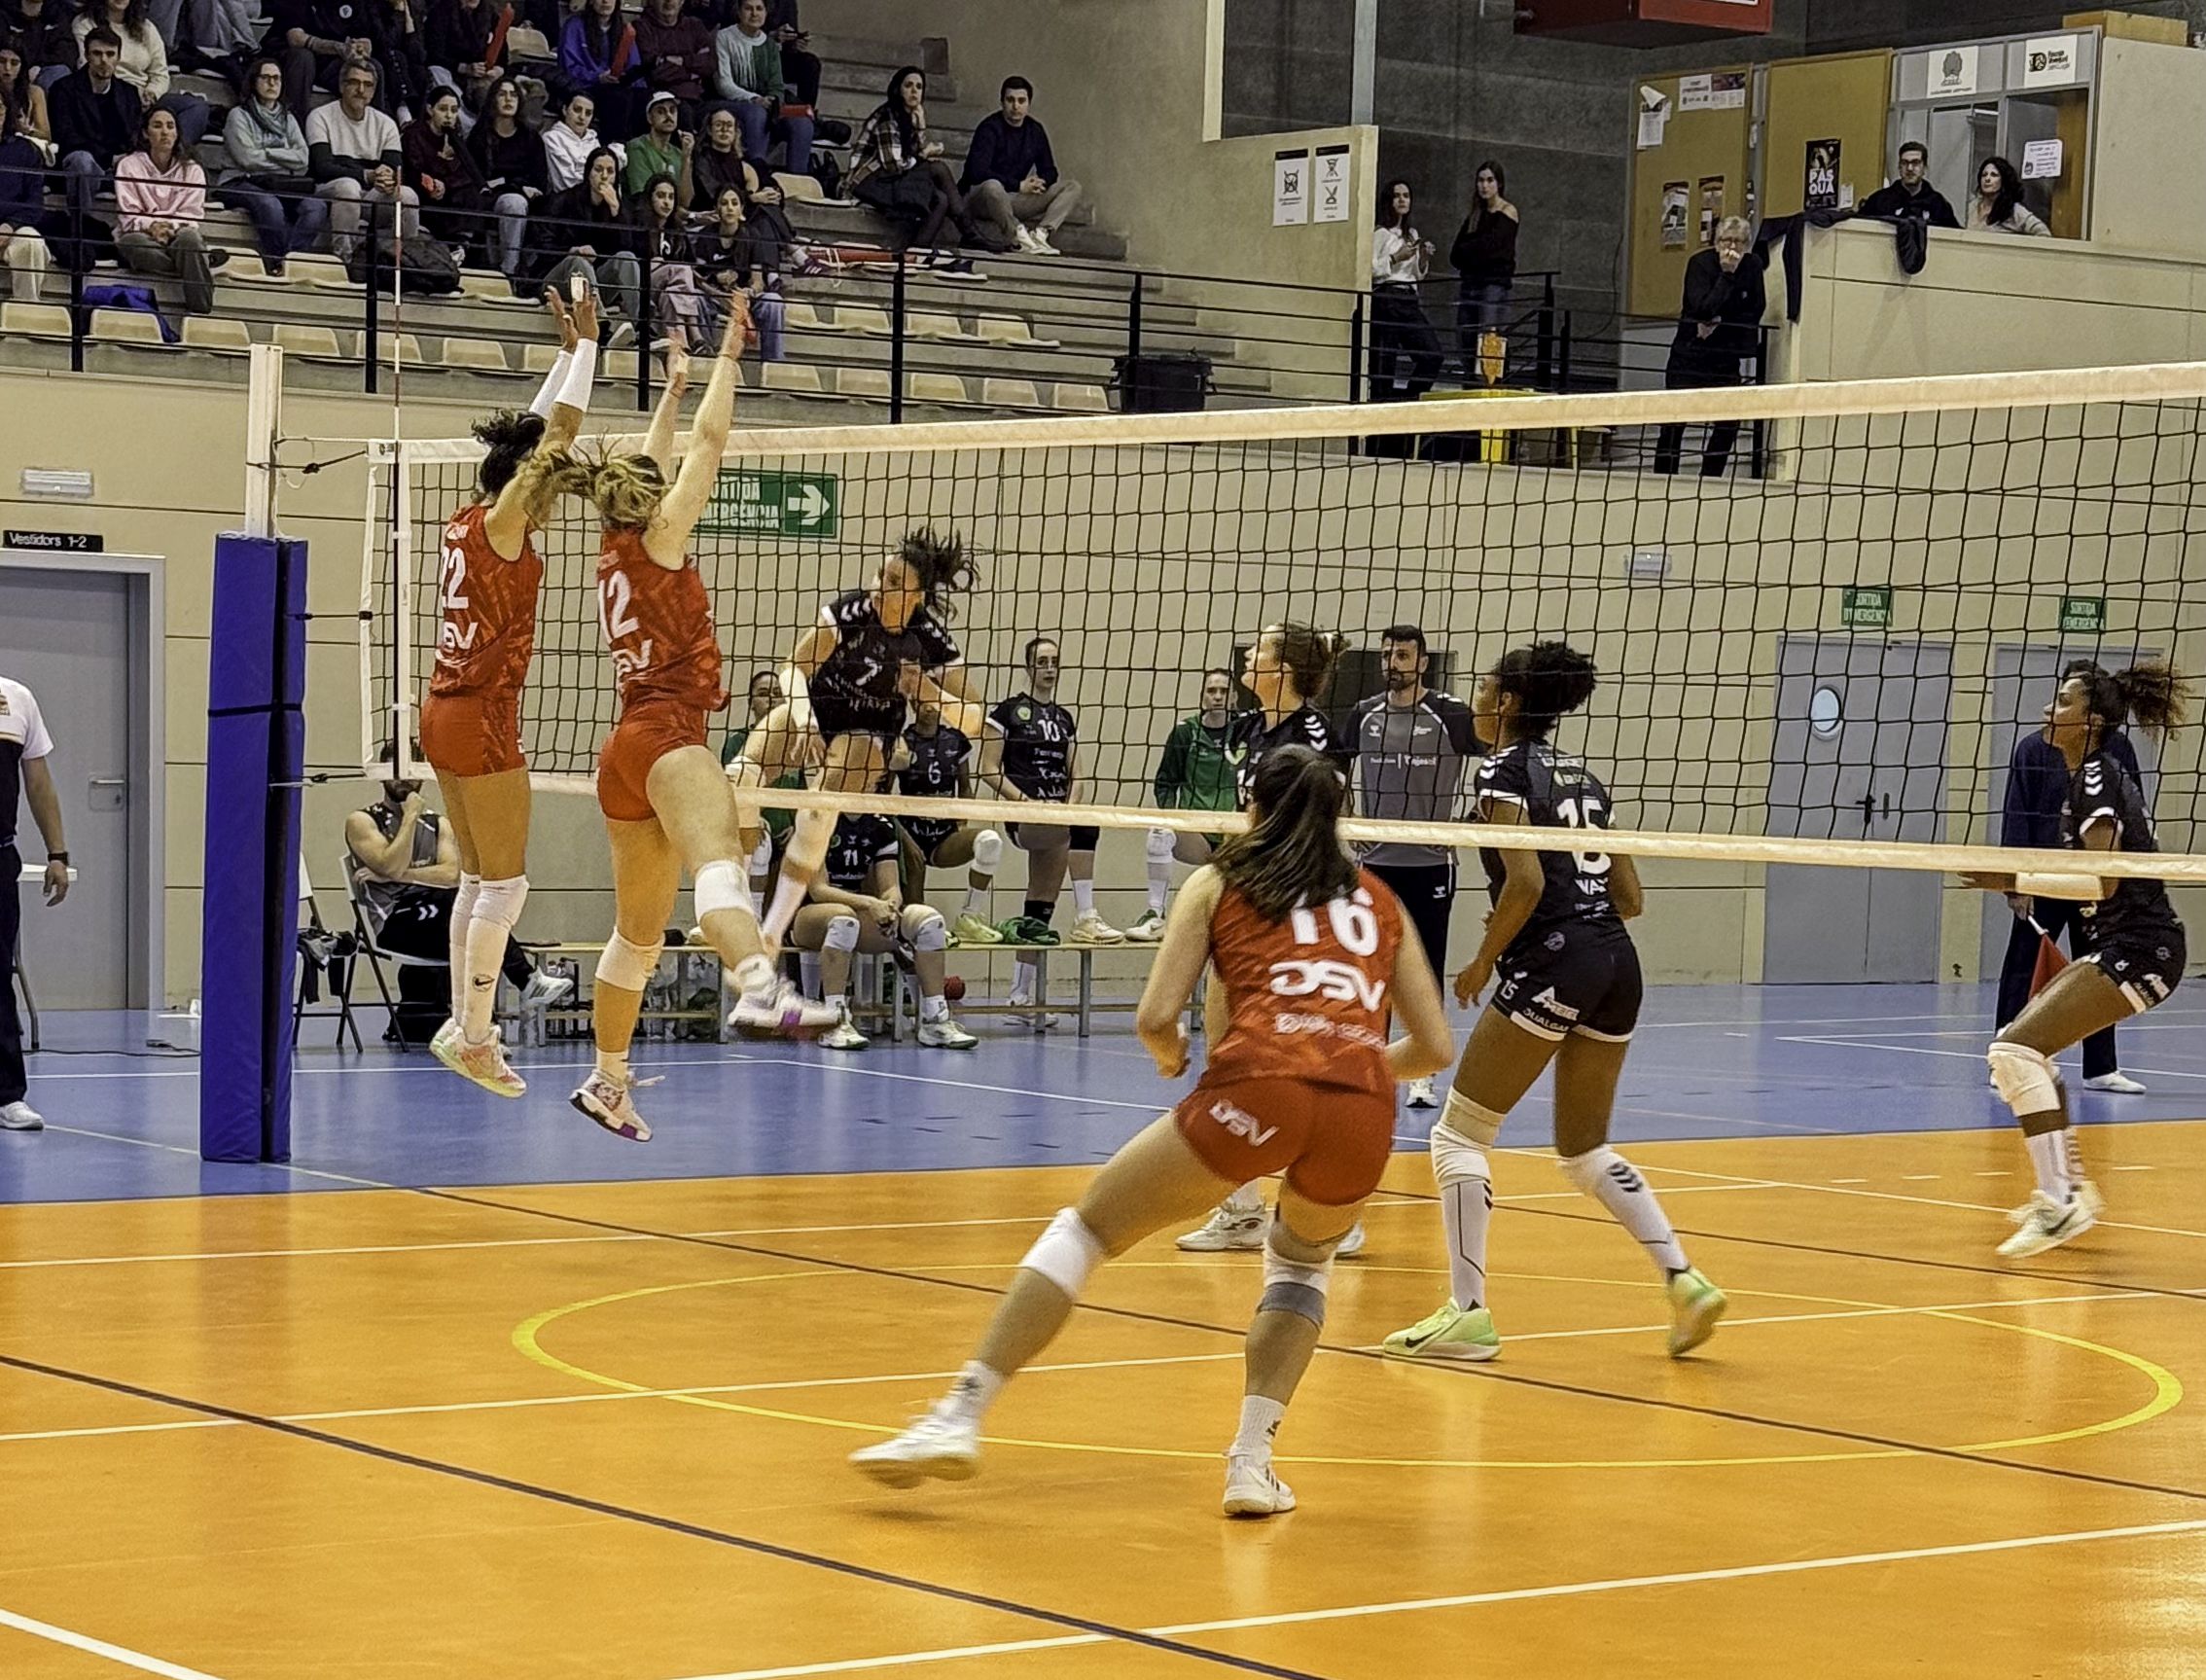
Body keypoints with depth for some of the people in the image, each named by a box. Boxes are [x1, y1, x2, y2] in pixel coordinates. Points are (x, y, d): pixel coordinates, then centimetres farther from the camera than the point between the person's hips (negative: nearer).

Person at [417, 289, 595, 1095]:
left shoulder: (464, 524, 10)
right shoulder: (500, 526, -12)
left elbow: (537, 433, 20)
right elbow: (559, 434, -11)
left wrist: (570, 350, 23)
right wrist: (584, 345, -4)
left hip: (447, 712, 9)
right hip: (482, 718, -9)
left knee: (479, 880, 13)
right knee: (505, 883, -4)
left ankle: (463, 1023, 15)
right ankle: (471, 1033, -4)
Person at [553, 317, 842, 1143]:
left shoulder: (613, 553, 17)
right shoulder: (656, 540, -2)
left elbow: (646, 472, 33)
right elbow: (709, 442, -3)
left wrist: (672, 388, 40)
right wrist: (728, 354, 5)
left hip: (625, 755, 9)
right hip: (665, 737, -9)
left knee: (639, 929, 17)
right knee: (715, 861, -34)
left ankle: (607, 1081, 26)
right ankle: (759, 987, -61)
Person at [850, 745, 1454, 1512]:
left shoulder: (1219, 882, 20)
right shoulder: (1378, 900, 28)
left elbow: (1156, 1017, 9)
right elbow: (1435, 1046, 24)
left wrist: (1172, 1056, 31)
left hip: (1257, 1083, -3)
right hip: (1363, 1110, 3)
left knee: (1086, 1228, 14)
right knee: (1303, 1261, 33)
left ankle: (962, 1416, 5)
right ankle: (1252, 1461, 16)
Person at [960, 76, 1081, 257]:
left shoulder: (1035, 131, 8)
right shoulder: (989, 128, -13)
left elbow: (1049, 171, 12)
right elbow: (977, 172, -25)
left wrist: (1040, 182, -13)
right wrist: (1018, 186, -23)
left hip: (1014, 201, 7)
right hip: (979, 199, -7)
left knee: (1072, 187, -3)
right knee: (992, 186, -43)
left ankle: (1040, 234, -22)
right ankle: (1018, 237, -24)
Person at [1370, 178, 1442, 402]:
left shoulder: (1412, 234, 20)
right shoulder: (1379, 233, -3)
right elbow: (1369, 270, -12)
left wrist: (1424, 259, 6)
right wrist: (1395, 258, -14)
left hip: (1409, 299, 7)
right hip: (1385, 298, -7)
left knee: (1432, 354, -5)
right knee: (1384, 360, -9)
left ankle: (1408, 399, 7)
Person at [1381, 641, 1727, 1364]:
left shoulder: (1504, 770, -3)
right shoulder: (1582, 776, 19)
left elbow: (1526, 880, -16)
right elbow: (1628, 896, 16)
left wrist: (1483, 962, -6)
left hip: (1552, 965, -8)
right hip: (1617, 964, 8)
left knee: (1459, 1134, 2)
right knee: (1583, 1149, 19)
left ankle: (1468, 1312, -2)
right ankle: (1684, 1279, 4)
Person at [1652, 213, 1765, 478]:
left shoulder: (1752, 266, 0)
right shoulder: (1700, 263, -12)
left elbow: (1755, 311, -1)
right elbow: (1704, 308, -24)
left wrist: (1718, 324, -12)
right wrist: (1727, 274, -27)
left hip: (1726, 356, 4)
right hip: (1689, 354, -4)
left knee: (1728, 423, -4)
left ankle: (1709, 480, 8)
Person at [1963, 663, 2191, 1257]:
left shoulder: (2096, 776, -14)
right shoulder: (2096, 774, 15)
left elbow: (2101, 881, -22)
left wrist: (2016, 881, -23)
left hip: (2139, 951, -11)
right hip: (2120, 946, 11)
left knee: (2016, 1050, -18)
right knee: (2018, 1048, 18)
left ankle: (2062, 1204, -19)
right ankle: (2072, 1188, 22)